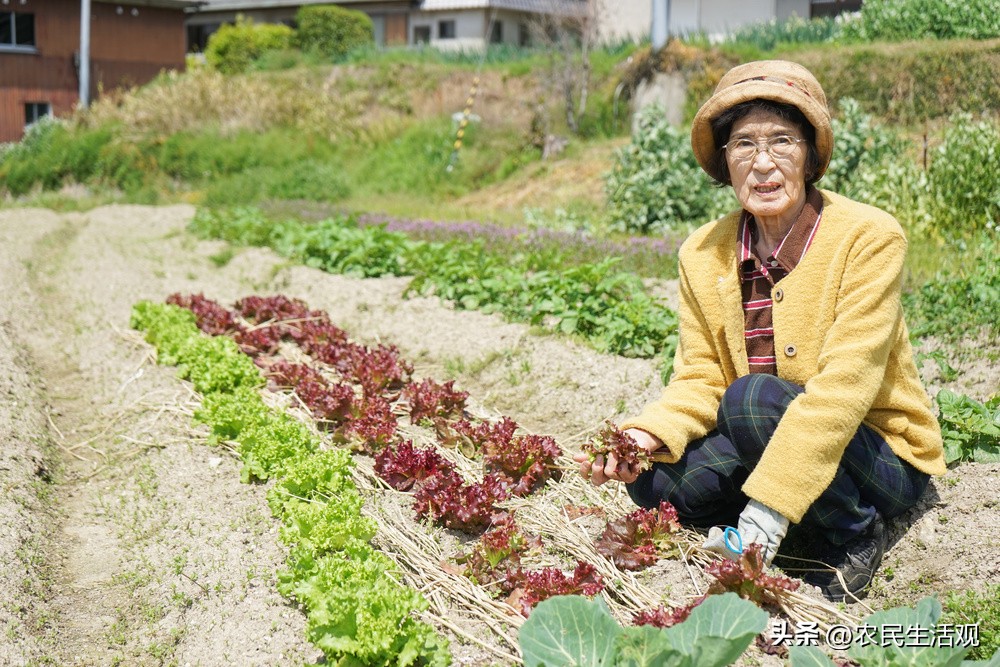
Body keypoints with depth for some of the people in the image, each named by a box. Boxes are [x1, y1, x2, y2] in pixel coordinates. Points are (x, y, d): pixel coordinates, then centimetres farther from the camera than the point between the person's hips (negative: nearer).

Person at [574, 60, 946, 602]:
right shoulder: (702, 255, -1)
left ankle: (854, 536, -8)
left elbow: (843, 385, -25)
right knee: (654, 481, -21)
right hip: (758, 444, 4)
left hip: (879, 456, -4)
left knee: (753, 399, -31)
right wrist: (648, 436, -24)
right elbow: (699, 380, -1)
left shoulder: (869, 238, -16)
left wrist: (770, 506, -33)